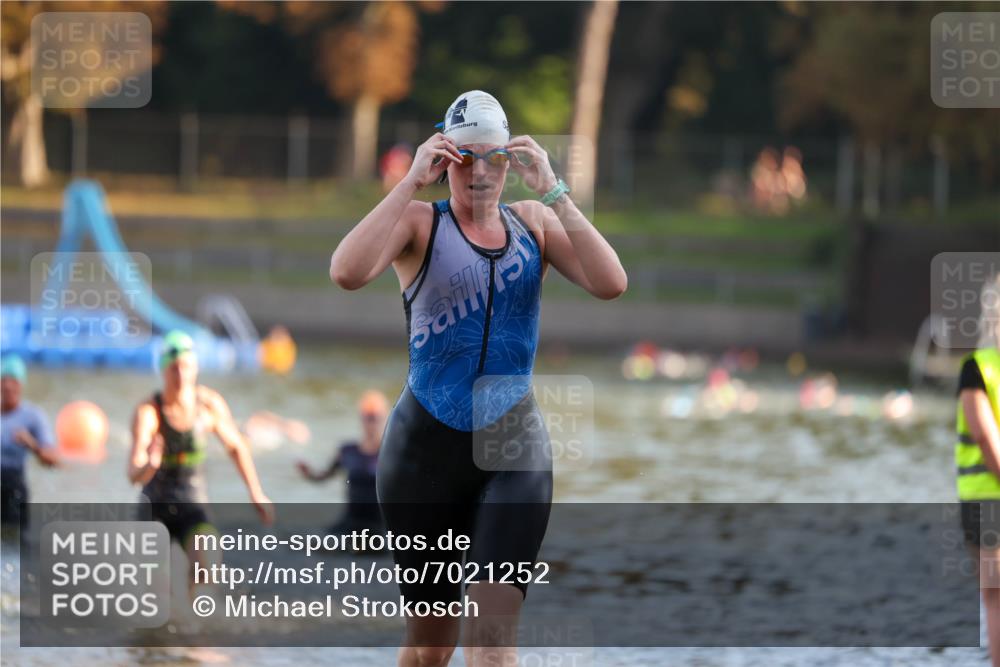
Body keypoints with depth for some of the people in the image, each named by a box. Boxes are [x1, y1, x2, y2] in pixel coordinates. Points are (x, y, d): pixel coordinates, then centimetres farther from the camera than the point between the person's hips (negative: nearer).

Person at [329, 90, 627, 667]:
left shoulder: (533, 223, 6)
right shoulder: (421, 223, -1)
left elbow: (611, 284, -11)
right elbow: (347, 272, -22)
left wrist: (552, 191, -15)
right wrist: (413, 182, -20)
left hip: (514, 449, 1)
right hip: (427, 447, -1)